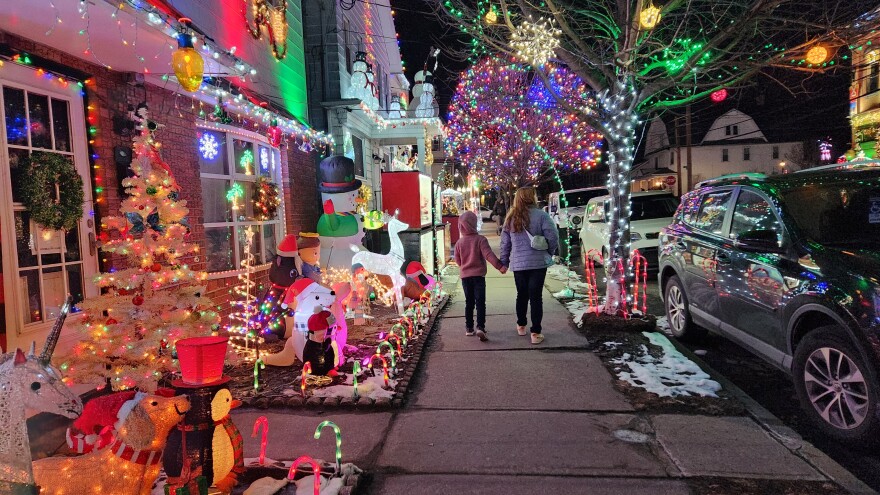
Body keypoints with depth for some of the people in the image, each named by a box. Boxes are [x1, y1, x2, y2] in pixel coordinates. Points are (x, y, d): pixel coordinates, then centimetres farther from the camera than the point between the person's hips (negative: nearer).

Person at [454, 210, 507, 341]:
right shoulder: (480, 239, -10)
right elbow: (488, 255, -17)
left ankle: (469, 328, 18)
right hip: (478, 275, -4)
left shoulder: (459, 242, 2)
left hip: (465, 276, 4)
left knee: (469, 302, 14)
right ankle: (480, 327, -17)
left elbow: (457, 260, 10)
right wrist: (500, 266, -14)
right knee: (480, 302, -4)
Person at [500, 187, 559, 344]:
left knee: (521, 295, 19)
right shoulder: (540, 215, -8)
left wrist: (504, 262, 17)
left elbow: (505, 242, 9)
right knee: (536, 297, 1)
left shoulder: (511, 218, 6)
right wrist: (549, 253, 6)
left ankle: (521, 326, 32)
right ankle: (536, 333, 3)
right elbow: (553, 236, -12)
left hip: (518, 264, 4)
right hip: (538, 263, -4)